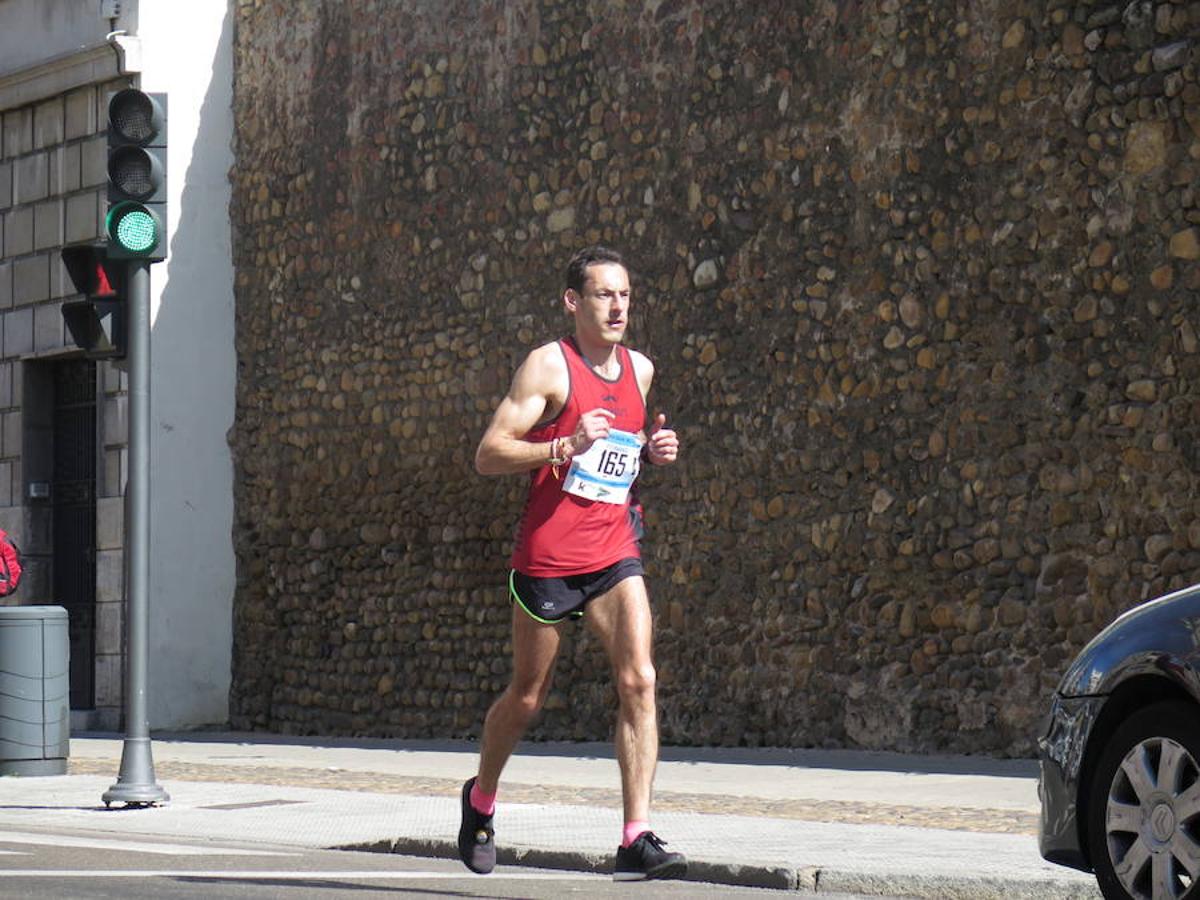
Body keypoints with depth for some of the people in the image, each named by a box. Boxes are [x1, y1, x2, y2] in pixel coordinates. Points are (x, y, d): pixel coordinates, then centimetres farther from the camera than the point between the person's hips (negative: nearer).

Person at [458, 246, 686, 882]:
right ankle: (480, 800, 37)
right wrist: (567, 447, -26)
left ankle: (636, 840, -17)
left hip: (614, 554, 4)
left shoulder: (640, 370, 11)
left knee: (639, 679, -14)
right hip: (547, 555, -4)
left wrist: (651, 453, 6)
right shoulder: (548, 366, -8)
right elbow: (488, 455, -12)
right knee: (527, 698, 9)